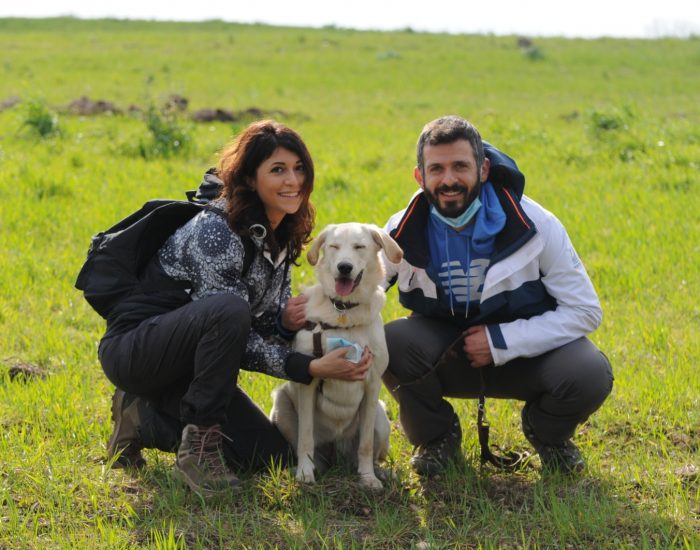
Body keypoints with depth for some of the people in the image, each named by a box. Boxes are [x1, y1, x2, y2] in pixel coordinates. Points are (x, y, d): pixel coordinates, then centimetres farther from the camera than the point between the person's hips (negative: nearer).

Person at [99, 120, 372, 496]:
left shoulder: (279, 237, 3)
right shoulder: (217, 231, -24)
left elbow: (264, 322, 9)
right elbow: (233, 333, -26)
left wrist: (286, 323, -16)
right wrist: (311, 369, -33)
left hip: (183, 363, 9)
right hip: (133, 348, -9)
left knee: (270, 454, 0)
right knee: (228, 309, -36)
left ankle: (143, 418, 13)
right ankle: (199, 442, -22)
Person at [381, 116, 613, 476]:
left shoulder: (535, 225, -17)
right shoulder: (402, 234, -13)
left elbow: (584, 311, -13)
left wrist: (501, 342, -21)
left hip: (522, 353, 0)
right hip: (444, 357, 1)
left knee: (590, 374, -31)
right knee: (388, 344, -32)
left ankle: (547, 433, 9)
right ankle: (435, 437, 1)